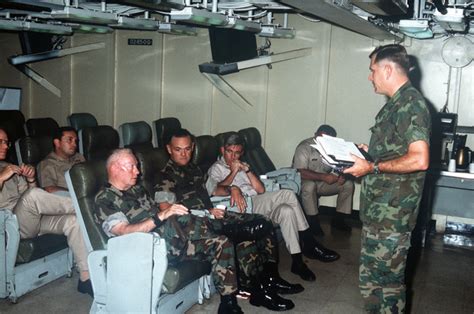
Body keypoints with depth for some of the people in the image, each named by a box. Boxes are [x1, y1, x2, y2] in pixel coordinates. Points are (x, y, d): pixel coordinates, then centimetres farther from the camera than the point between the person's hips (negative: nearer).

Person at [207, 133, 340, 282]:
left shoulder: (242, 165, 29)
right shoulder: (216, 168, 13)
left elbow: (261, 190, 14)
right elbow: (215, 191, -10)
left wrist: (246, 169, 4)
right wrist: (233, 180, -15)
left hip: (256, 202, 6)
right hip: (243, 207, -6)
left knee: (286, 211, -25)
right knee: (287, 194, -24)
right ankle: (310, 245, -18)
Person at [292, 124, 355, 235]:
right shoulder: (304, 147, -21)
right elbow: (300, 172, -32)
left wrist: (342, 176, -24)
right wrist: (324, 177, -38)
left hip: (324, 183, 6)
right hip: (305, 182, -6)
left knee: (348, 184, -11)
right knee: (309, 186, -38)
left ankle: (338, 219, 0)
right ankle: (313, 222, -21)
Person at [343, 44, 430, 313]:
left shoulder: (410, 103, -16)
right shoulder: (397, 103, 15)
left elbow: (419, 159, -26)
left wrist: (372, 167, -20)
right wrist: (370, 151, 14)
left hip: (392, 212, -10)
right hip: (380, 210, 10)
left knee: (386, 279, -1)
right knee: (373, 277, 18)